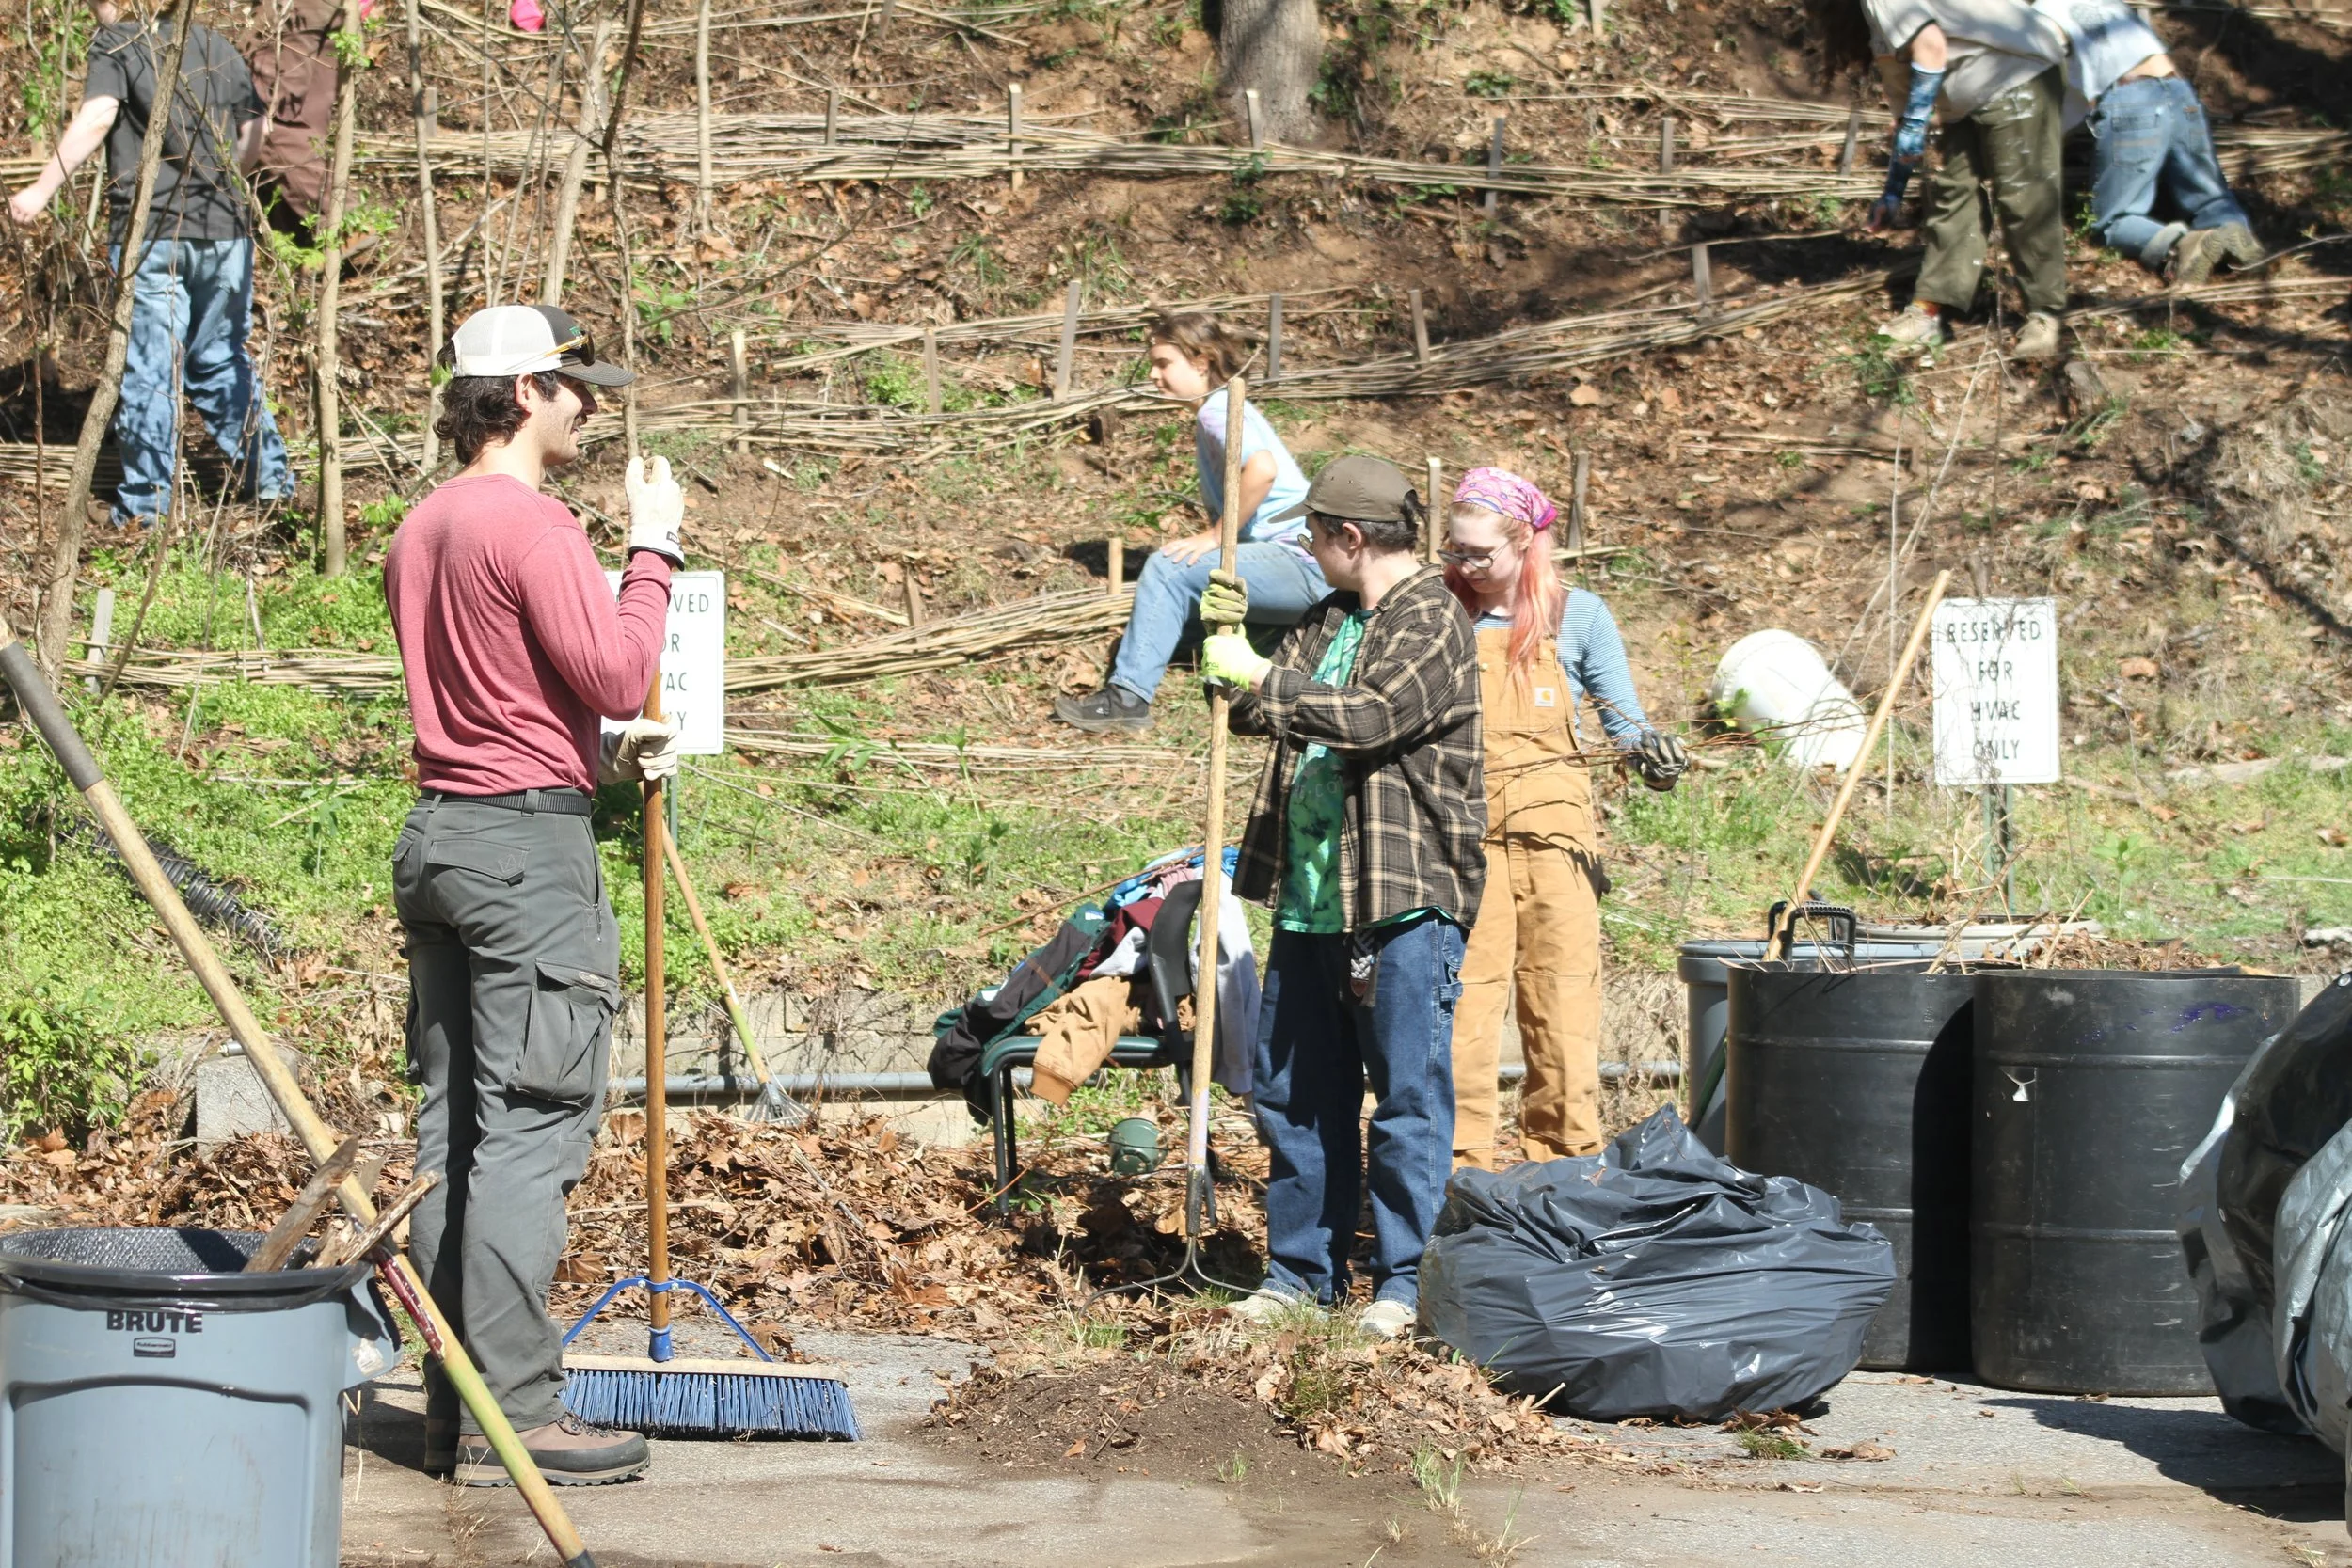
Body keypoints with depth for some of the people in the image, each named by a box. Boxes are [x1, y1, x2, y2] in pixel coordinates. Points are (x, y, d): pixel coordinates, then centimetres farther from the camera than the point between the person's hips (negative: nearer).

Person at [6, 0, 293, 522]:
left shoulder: (115, 45, -4)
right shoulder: (216, 46, 12)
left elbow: (97, 118, -19)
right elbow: (256, 127, 19)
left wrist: (42, 190, -20)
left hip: (151, 231, -5)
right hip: (227, 231, 5)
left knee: (149, 371, 2)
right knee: (222, 360, 20)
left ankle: (146, 505, 5)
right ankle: (269, 477, 21)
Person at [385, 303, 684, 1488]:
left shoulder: (420, 531, 15)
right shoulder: (530, 523, -14)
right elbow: (615, 674, -15)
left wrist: (607, 752, 19)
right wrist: (652, 549, -5)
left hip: (439, 836, 9)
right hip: (529, 845, -9)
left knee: (451, 1126, 10)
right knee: (530, 1130, -7)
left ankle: (455, 1408, 15)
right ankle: (511, 1415, -6)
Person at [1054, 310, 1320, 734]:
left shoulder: (1218, 410, -10)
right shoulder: (1224, 409, 22)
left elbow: (1262, 468, -29)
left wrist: (1213, 538, -21)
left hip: (1301, 561, -11)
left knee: (1168, 568, -18)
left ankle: (1128, 696, -19)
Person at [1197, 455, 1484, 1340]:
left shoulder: (1432, 622, -9)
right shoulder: (1328, 619, 18)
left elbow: (1370, 717, -23)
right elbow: (1255, 712, 22)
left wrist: (1261, 675, -16)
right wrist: (1227, 641, 5)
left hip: (1404, 901, -9)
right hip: (1310, 895, 9)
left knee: (1407, 1093, -3)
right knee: (1294, 1091, 11)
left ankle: (1407, 1280, 3)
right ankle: (1301, 1268, 20)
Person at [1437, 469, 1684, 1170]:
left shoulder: (1576, 616, 4)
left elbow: (1624, 720, 6)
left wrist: (1651, 754, -14)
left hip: (1552, 834, -1)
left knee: (1561, 1008, 0)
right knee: (1459, 1007, -4)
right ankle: (1459, 1168, 0)